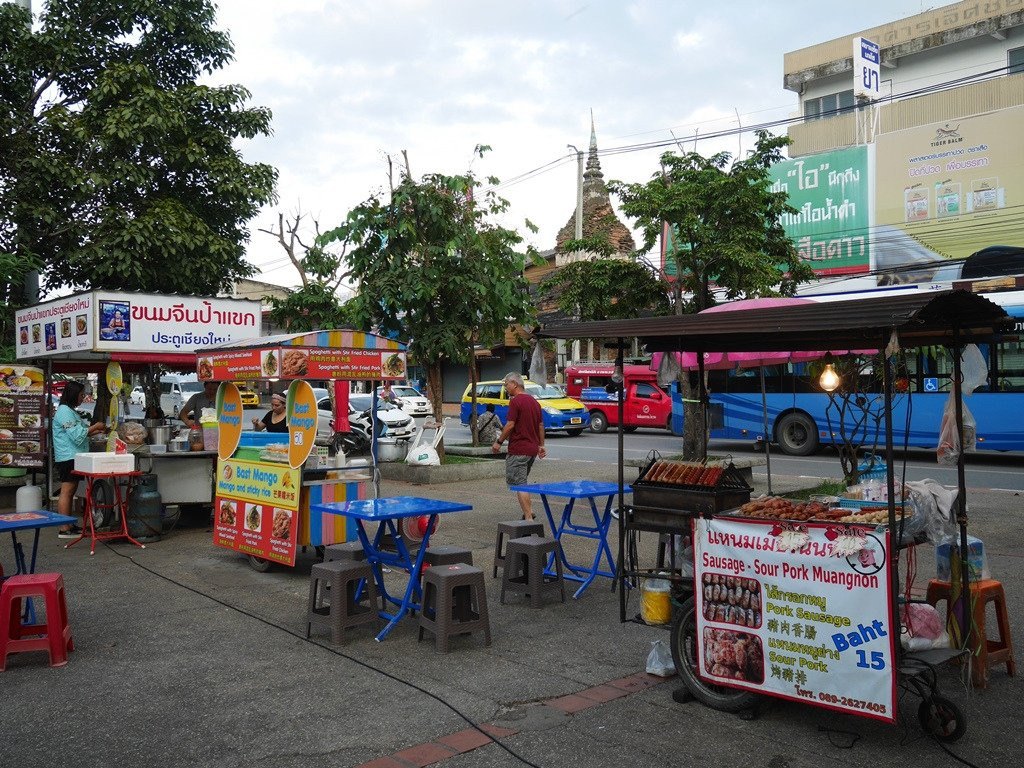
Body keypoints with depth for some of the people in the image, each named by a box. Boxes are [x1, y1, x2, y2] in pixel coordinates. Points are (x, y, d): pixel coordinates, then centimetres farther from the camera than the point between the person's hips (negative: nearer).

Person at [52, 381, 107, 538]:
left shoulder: (70, 411, 19)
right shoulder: (64, 411, -13)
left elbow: (79, 433, 24)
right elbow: (76, 435, -18)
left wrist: (96, 431, 16)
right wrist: (94, 427, -9)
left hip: (74, 457, 10)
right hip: (68, 458, -10)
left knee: (70, 492, 13)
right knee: (67, 492, -9)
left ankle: (70, 525, 19)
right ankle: (64, 529, -9)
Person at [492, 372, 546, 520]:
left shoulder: (515, 401, -13)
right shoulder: (534, 402, 13)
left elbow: (510, 425, -17)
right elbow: (541, 425, 16)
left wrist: (498, 442, -8)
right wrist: (541, 445, 21)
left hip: (518, 449, -9)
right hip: (532, 449, 9)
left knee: (518, 484, -5)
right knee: (522, 481, 22)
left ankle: (529, 518, -8)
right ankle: (529, 510, 19)